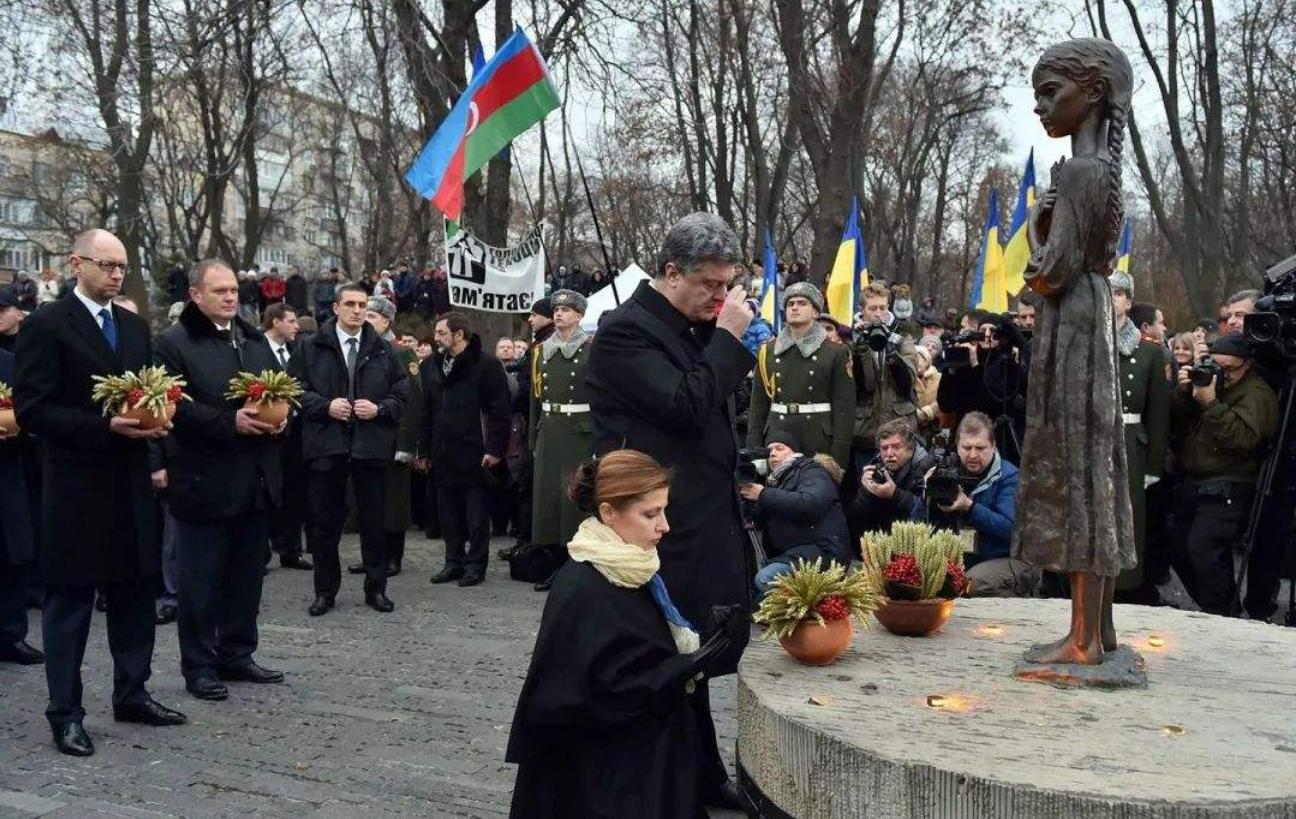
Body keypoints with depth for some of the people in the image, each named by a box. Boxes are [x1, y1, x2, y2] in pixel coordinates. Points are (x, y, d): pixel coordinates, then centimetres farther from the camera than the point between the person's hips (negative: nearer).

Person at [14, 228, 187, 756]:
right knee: (69, 601, 3)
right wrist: (105, 427, -22)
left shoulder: (135, 327, 12)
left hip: (130, 484, 6)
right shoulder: (47, 326, -8)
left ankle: (132, 694, 27)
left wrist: (155, 420, -5)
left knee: (134, 593, 13)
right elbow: (32, 410, -14)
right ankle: (65, 713, 13)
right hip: (75, 488, -6)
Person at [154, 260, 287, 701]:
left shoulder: (255, 339, 15)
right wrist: (230, 422, -23)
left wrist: (280, 416, -3)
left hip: (255, 480, 7)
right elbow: (176, 407, -16)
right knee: (201, 579, 2)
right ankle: (199, 666, 12)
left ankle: (237, 654, 26)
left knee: (247, 574, 14)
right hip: (204, 481, -7)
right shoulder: (174, 343, -7)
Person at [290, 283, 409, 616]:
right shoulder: (312, 348, 3)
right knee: (324, 522, 6)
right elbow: (296, 389, 2)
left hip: (372, 447, 1)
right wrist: (326, 406, -12)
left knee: (374, 522, 7)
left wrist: (379, 408, -10)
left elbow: (402, 393, 8)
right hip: (326, 446, -1)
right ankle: (325, 591, 18)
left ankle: (376, 589, 19)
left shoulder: (383, 350, 8)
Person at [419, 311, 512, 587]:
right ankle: (454, 561, 21)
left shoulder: (486, 364, -7)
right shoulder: (430, 366, 12)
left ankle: (475, 564, 11)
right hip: (443, 454, 6)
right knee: (448, 512, 10)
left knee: (477, 513, 2)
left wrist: (495, 449, -13)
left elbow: (501, 410, -9)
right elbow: (426, 412, 15)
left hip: (475, 453, -6)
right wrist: (424, 450, 11)